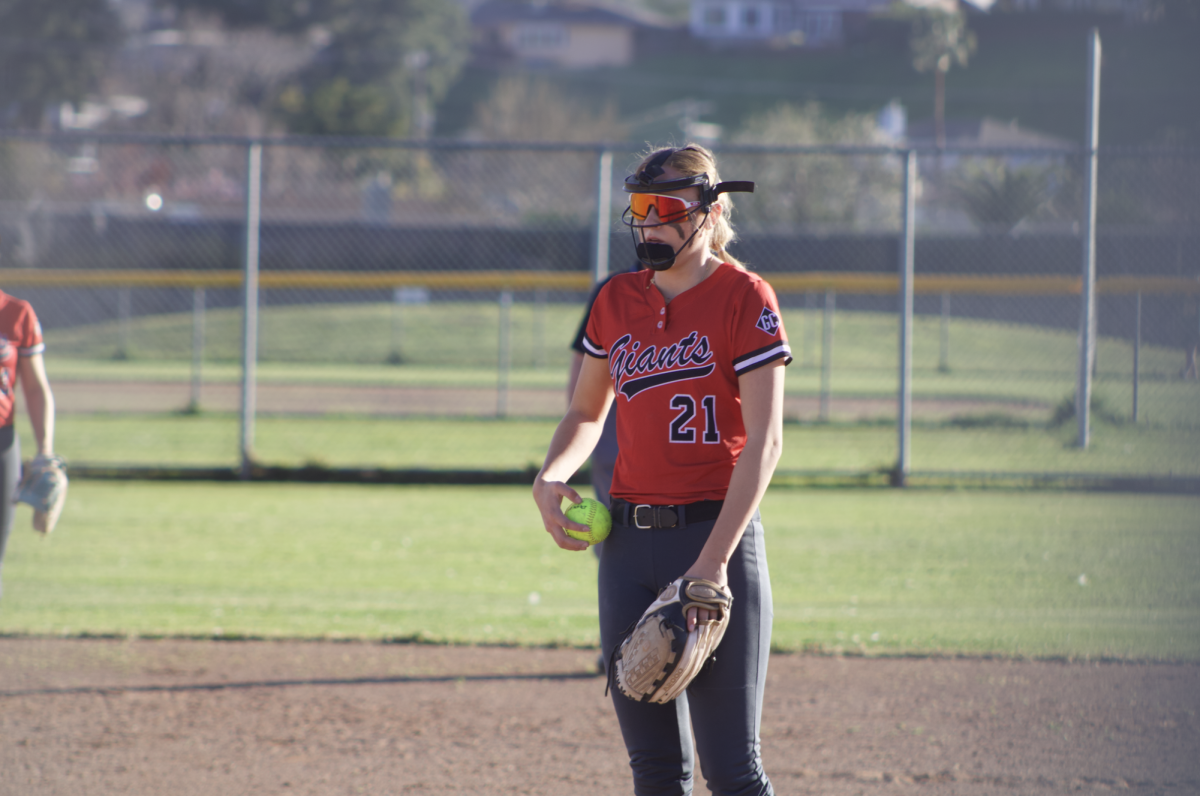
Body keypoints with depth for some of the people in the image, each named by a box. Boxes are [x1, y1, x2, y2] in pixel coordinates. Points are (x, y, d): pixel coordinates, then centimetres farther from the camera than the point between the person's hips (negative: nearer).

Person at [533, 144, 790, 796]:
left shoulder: (744, 297, -6)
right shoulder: (617, 301, 12)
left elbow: (763, 442, -12)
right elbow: (587, 412, 24)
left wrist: (714, 560, -20)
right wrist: (549, 479, 2)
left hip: (713, 533, -6)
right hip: (628, 540, 6)